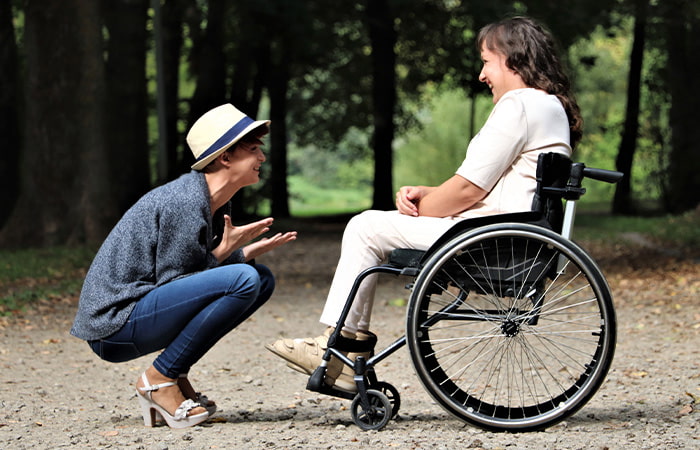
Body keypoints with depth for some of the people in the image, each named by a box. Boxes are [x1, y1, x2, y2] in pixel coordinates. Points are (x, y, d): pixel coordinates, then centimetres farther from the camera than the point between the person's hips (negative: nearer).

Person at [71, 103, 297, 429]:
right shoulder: (185, 203, -18)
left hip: (145, 310, 10)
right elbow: (171, 281, -16)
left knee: (262, 279, 10)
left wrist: (249, 252, 2)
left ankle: (175, 377, 6)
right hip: (113, 326, -10)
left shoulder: (214, 204, 10)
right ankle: (159, 380, -12)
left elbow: (199, 269, 14)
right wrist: (225, 251, -15)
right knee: (242, 279, -24)